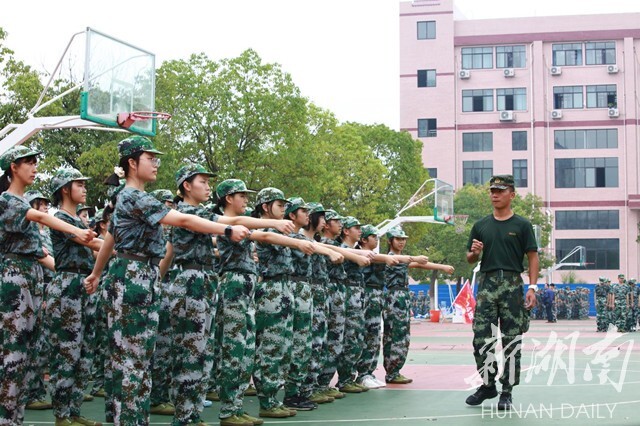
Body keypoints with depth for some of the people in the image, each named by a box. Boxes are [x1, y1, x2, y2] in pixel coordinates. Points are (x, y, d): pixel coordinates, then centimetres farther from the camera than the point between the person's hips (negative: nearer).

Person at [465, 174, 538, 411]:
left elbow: (533, 257, 1)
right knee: (481, 339, -1)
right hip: (486, 284, 3)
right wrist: (474, 253, -6)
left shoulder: (522, 225, 4)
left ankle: (507, 391, 9)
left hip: (512, 284, -3)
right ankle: (487, 384, 16)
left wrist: (532, 287, -9)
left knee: (512, 341, 1)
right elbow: (470, 259, 18)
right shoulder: (481, 225, 13)